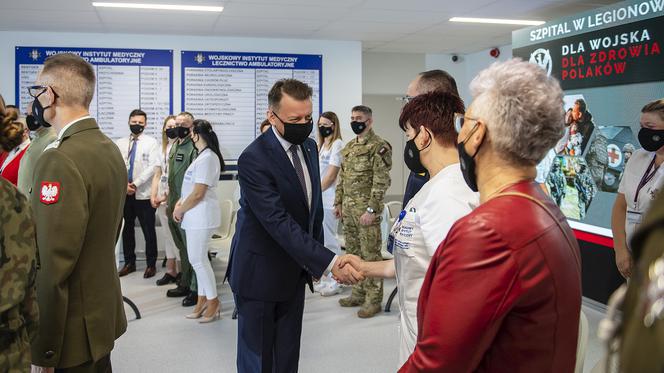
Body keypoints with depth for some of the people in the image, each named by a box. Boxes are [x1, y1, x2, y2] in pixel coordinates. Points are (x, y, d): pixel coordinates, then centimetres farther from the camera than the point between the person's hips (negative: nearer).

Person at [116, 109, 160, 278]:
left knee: (148, 230, 1)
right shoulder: (120, 143, 9)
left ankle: (151, 264, 12)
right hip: (124, 193, 4)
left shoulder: (152, 142, -1)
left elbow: (153, 167, -10)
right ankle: (129, 262, 24)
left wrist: (135, 184, -15)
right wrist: (124, 184, -10)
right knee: (126, 229, 11)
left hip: (144, 194, -4)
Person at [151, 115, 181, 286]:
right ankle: (171, 271, 17)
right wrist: (153, 196, 6)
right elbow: (157, 175, 17)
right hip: (162, 199, 7)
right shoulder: (163, 149, 15)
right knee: (168, 235, 10)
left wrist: (167, 196, -9)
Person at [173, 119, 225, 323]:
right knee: (198, 259, 12)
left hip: (201, 216, -10)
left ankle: (212, 300, 7)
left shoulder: (207, 158, -17)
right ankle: (204, 299, 20)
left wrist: (179, 211, -8)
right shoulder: (203, 156, 16)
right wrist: (181, 202, 7)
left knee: (198, 260, -4)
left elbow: (198, 193, -20)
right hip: (196, 215, 10)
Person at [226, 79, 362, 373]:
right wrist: (328, 262, -33)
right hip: (260, 274, -7)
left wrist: (316, 259, 11)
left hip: (295, 270, 7)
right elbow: (279, 223, -29)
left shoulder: (309, 146, 3)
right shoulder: (253, 159, -22)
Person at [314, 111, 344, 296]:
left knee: (330, 240, -4)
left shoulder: (337, 144, -7)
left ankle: (334, 281, 4)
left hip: (328, 199, -8)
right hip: (318, 198, 8)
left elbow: (331, 174, -12)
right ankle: (325, 278, 21)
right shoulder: (322, 145, 17)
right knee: (321, 239, 12)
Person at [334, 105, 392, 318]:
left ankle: (373, 299, 6)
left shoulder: (379, 146, -10)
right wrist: (338, 203, 14)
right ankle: (359, 293, 27)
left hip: (366, 210, -8)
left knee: (370, 254, -2)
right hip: (348, 209, 8)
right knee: (353, 253, 15)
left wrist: (371, 210, -20)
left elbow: (381, 181, -16)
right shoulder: (349, 146, 16)